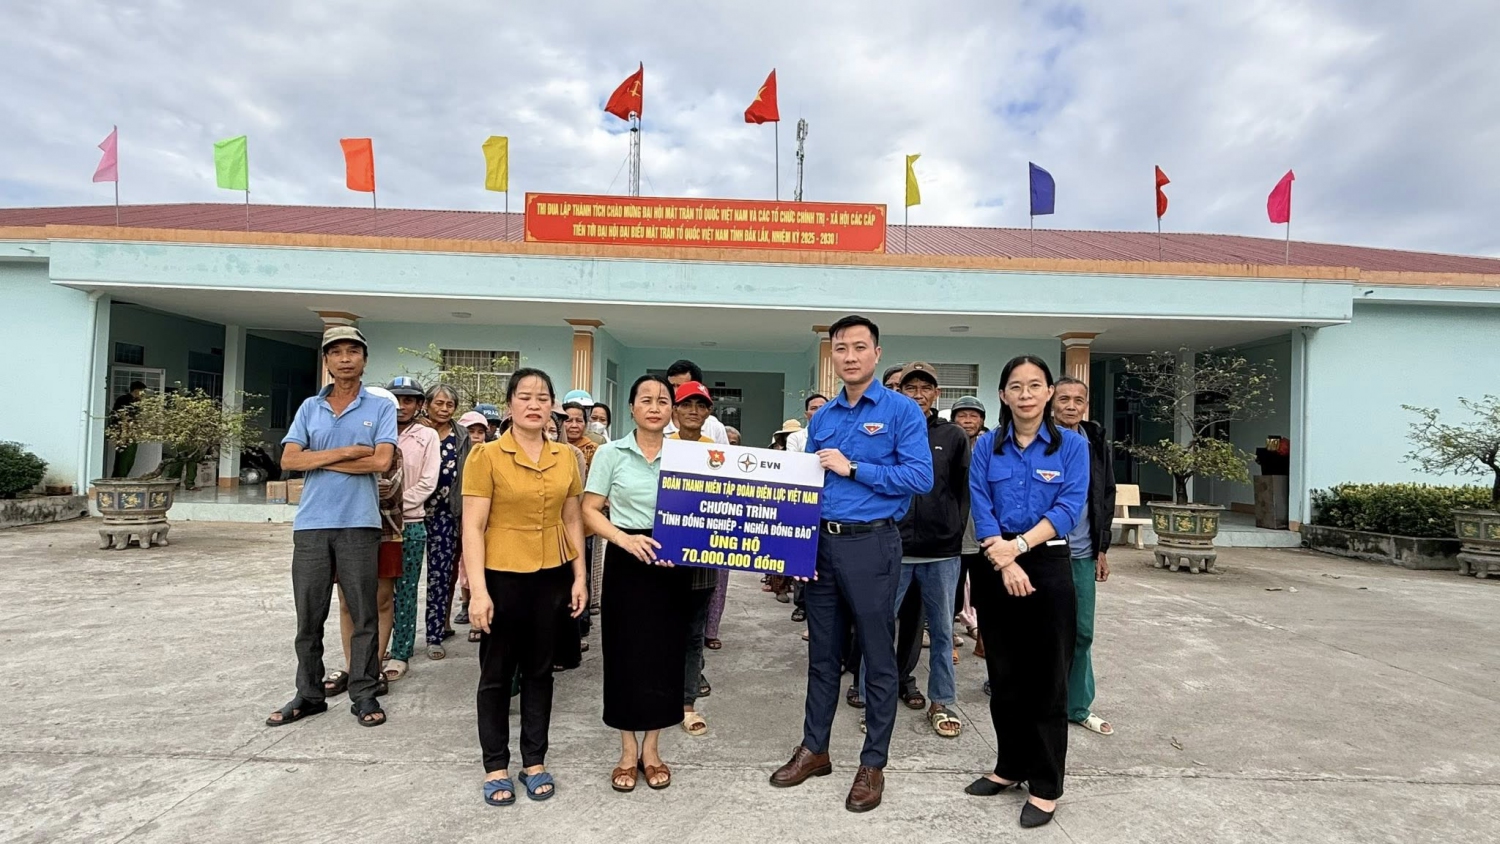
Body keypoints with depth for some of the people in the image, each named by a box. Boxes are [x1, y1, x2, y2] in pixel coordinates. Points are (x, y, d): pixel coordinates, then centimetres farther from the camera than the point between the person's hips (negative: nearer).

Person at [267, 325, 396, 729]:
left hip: (359, 524, -3)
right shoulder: (309, 408, 11)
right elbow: (289, 459, -1)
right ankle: (308, 694, 23)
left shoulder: (380, 408, 3)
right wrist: (346, 452, -11)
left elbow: (382, 460, -11)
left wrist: (319, 460, -5)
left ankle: (363, 695, 15)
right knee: (309, 616, 10)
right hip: (311, 524, 3)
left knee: (364, 614, 4)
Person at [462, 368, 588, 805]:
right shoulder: (486, 455, -8)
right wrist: (478, 589, -15)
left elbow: (572, 520, 9)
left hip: (552, 576, 4)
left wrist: (579, 575, 6)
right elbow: (473, 526, -10)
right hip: (502, 575, -3)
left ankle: (535, 761, 28)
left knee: (539, 669, 14)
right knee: (497, 672, 10)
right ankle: (496, 766, 25)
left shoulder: (566, 456, 4)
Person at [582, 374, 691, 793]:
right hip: (626, 562, -1)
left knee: (665, 653, 7)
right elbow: (590, 511, -2)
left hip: (672, 564, 2)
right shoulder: (611, 453, -1)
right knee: (626, 653, 4)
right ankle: (628, 751, 22)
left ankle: (652, 749, 25)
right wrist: (625, 539, -17)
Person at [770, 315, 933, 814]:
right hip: (821, 544, 5)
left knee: (878, 658, 6)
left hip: (871, 545, -5)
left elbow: (920, 478, -15)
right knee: (822, 654, 15)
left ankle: (873, 764, 21)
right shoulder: (822, 417, 11)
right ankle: (813, 749, 30)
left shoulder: (901, 410, -5)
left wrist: (853, 468, -15)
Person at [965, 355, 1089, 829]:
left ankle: (1046, 786, 16)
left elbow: (1069, 509, -10)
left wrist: (1018, 545, -21)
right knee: (1004, 675, 12)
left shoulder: (1072, 445, -1)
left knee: (1047, 678, 3)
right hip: (996, 569, 2)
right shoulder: (986, 446, 4)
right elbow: (981, 509, -3)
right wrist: (1005, 564, -15)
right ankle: (1010, 767, 28)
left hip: (1048, 567, -2)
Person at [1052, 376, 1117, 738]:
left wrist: (1102, 548, 9)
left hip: (1083, 554, 4)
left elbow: (1106, 499, 11)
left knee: (1082, 632, 10)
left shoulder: (1098, 445, 6)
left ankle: (1078, 707, 24)